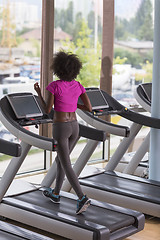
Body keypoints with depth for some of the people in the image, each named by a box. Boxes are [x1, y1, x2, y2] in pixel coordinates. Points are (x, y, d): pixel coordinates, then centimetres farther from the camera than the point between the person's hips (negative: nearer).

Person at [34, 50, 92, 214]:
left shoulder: (54, 86, -15)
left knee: (66, 166, -3)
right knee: (60, 159, 23)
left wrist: (38, 93, 4)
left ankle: (82, 198, -15)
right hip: (74, 127, 6)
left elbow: (47, 110, -11)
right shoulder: (78, 86, 0)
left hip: (60, 128, -6)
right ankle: (55, 193, 33)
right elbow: (89, 108, -3)